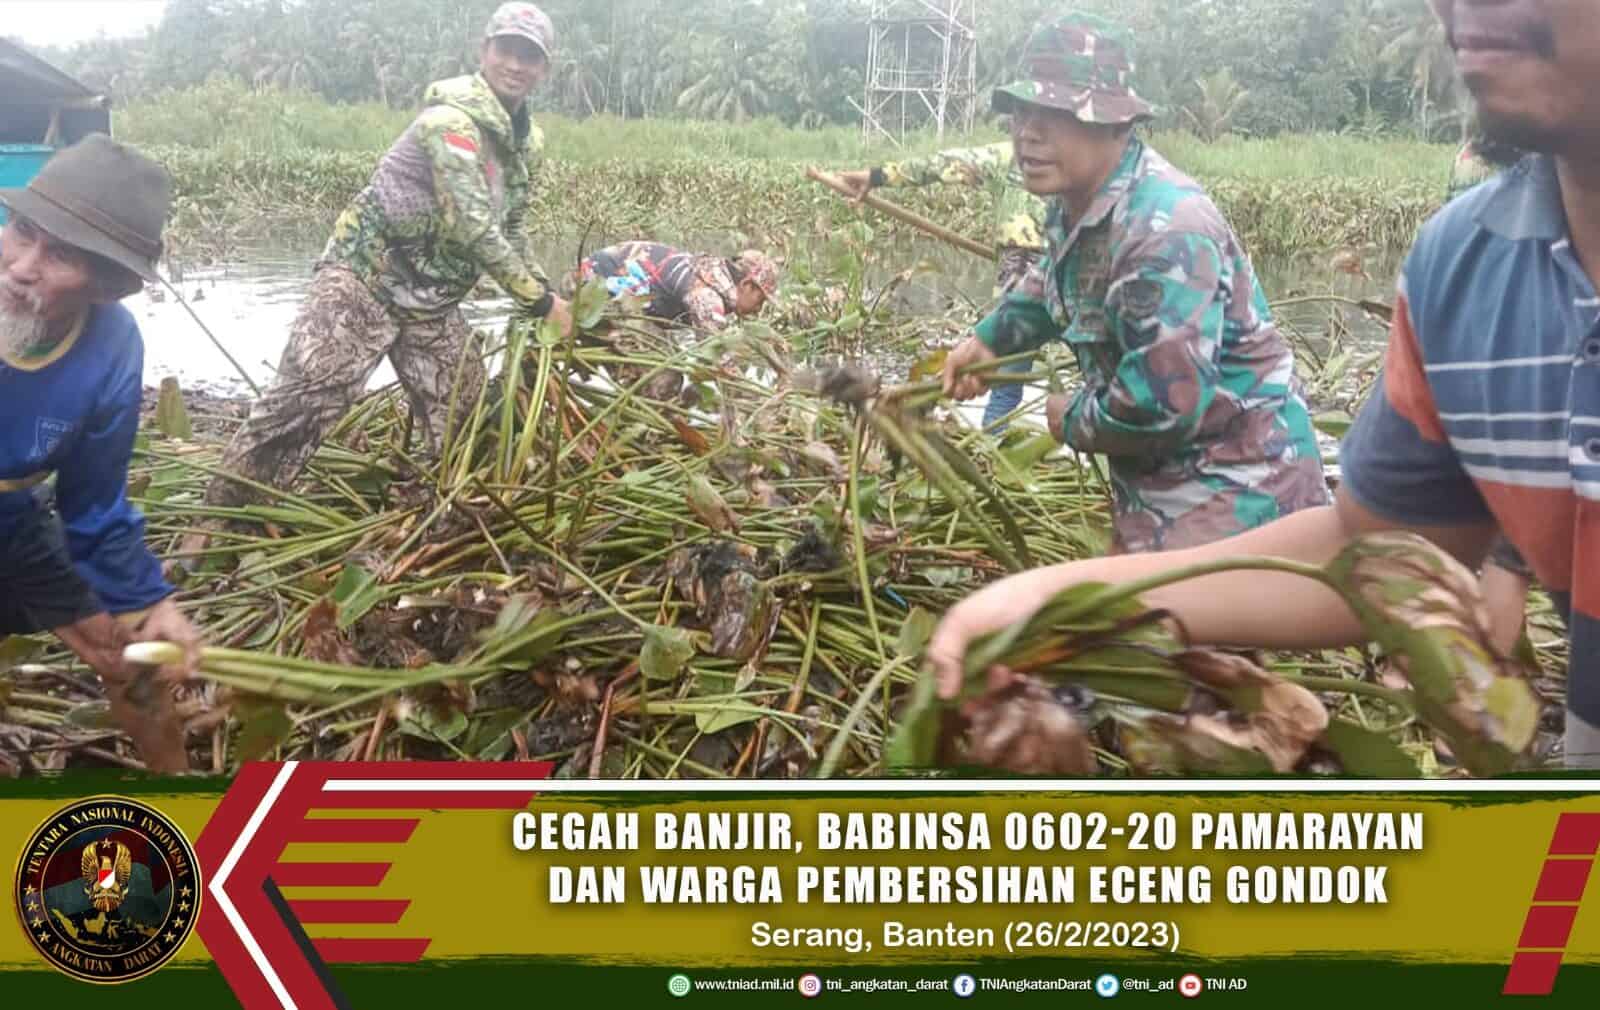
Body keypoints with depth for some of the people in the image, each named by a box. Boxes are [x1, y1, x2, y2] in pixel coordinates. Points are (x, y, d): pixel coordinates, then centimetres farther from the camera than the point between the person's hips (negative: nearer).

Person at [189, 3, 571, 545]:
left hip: (431, 297, 8)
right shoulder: (452, 117, -19)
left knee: (465, 414, 10)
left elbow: (511, 230, 20)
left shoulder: (523, 137, 8)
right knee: (305, 397, -15)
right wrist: (540, 300, -20)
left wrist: (539, 297, 11)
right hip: (365, 277, -8)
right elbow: (474, 227, -26)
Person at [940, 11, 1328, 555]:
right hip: (1154, 481, 10)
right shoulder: (1077, 203, 1)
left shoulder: (1165, 231, -30)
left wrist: (1072, 422, -16)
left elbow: (1163, 404, -35)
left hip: (1235, 488, -10)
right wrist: (988, 337, 13)